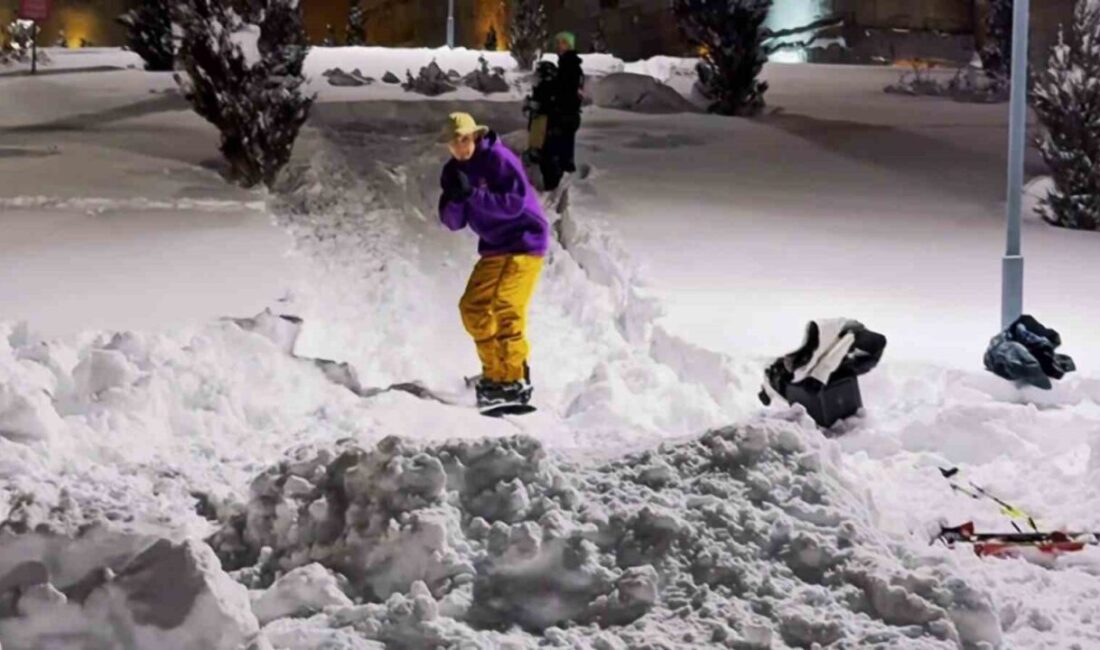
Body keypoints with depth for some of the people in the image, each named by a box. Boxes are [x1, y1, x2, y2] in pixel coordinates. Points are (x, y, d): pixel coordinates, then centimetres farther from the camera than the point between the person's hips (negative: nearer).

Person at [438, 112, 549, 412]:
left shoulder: (499, 159, -15)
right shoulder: (453, 171, 6)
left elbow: (515, 204, -22)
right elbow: (454, 222, 3)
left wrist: (473, 193, -27)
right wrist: (455, 199, -18)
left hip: (524, 242, -8)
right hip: (494, 247, 8)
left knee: (505, 308, -17)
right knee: (473, 308, 6)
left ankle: (516, 381, -14)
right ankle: (494, 373, 16)